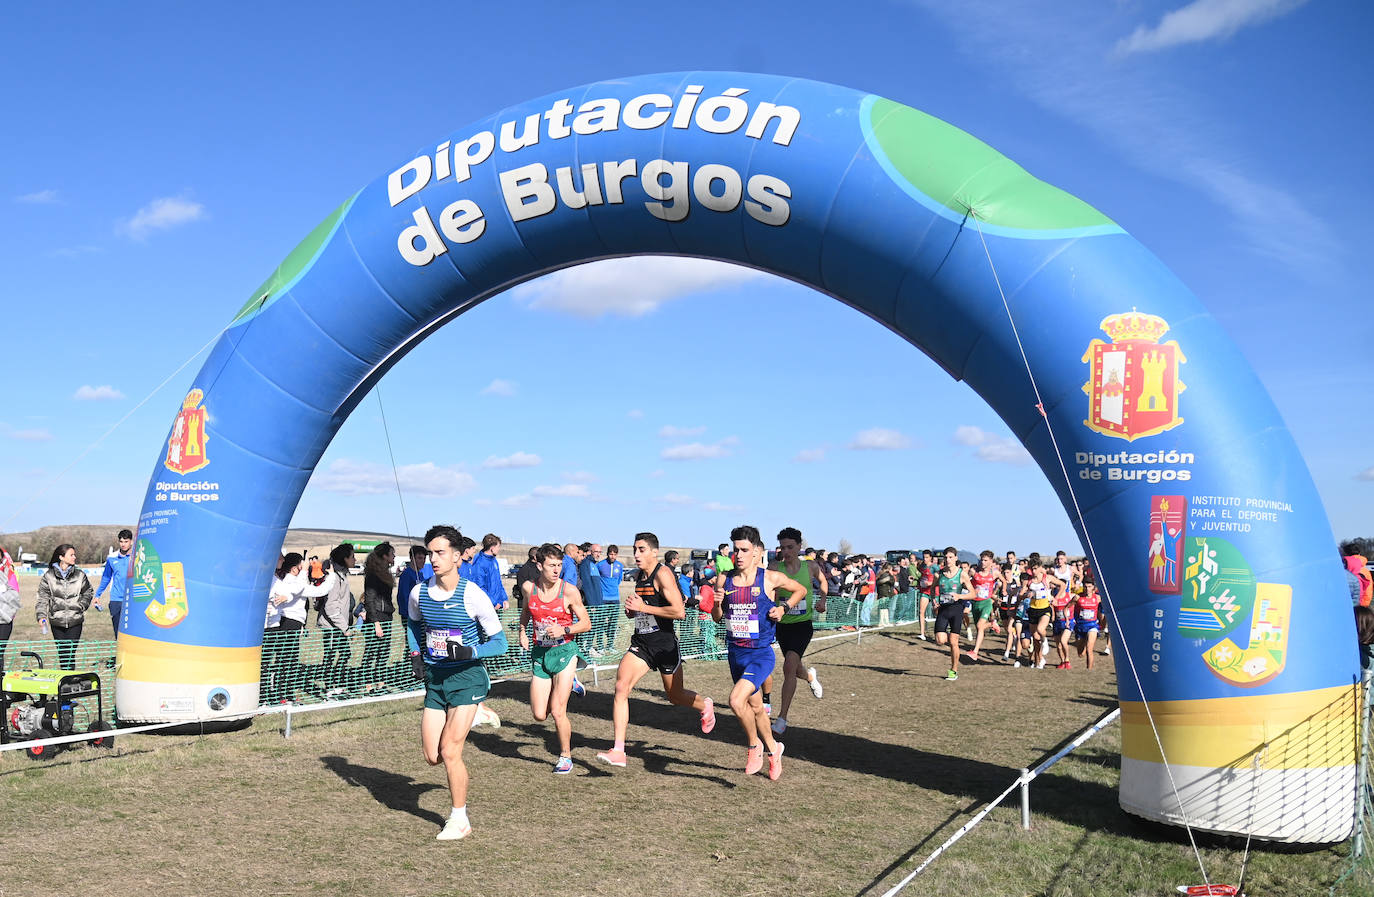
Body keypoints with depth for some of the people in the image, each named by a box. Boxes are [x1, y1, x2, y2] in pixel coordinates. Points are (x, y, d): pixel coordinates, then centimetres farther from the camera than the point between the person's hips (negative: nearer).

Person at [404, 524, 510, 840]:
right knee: (432, 756, 4)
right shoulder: (418, 593, 0)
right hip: (434, 679, 5)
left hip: (467, 678, -5)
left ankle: (460, 820, 10)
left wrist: (469, 652, -26)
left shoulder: (473, 595, -15)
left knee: (449, 752, -10)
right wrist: (415, 653, 8)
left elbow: (500, 643, -10)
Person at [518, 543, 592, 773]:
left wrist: (564, 630, -20)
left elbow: (586, 623, -5)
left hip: (564, 652, -4)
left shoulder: (569, 591, -11)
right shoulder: (529, 588, -1)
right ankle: (567, 684, 35)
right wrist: (522, 631, 10)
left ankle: (565, 757, 13)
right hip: (539, 653, 4)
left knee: (557, 712, -10)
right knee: (539, 715, 4)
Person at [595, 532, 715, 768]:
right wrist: (631, 609, 2)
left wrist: (643, 607, -21)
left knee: (675, 697, 12)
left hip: (665, 644, -6)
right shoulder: (639, 576, 9)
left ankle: (705, 705, 48)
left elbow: (679, 612, -24)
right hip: (641, 643, 6)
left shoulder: (663, 574, -15)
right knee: (621, 685, -15)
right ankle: (618, 751, -16)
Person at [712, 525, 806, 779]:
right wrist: (717, 603, -12)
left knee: (736, 700, -23)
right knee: (755, 706, 19)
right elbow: (717, 617, 8)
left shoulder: (771, 578, -9)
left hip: (761, 653, -5)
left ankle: (754, 746, 3)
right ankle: (772, 749, 43)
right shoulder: (724, 579, 0)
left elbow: (801, 590, 8)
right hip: (735, 653, 5)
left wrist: (784, 607, -6)